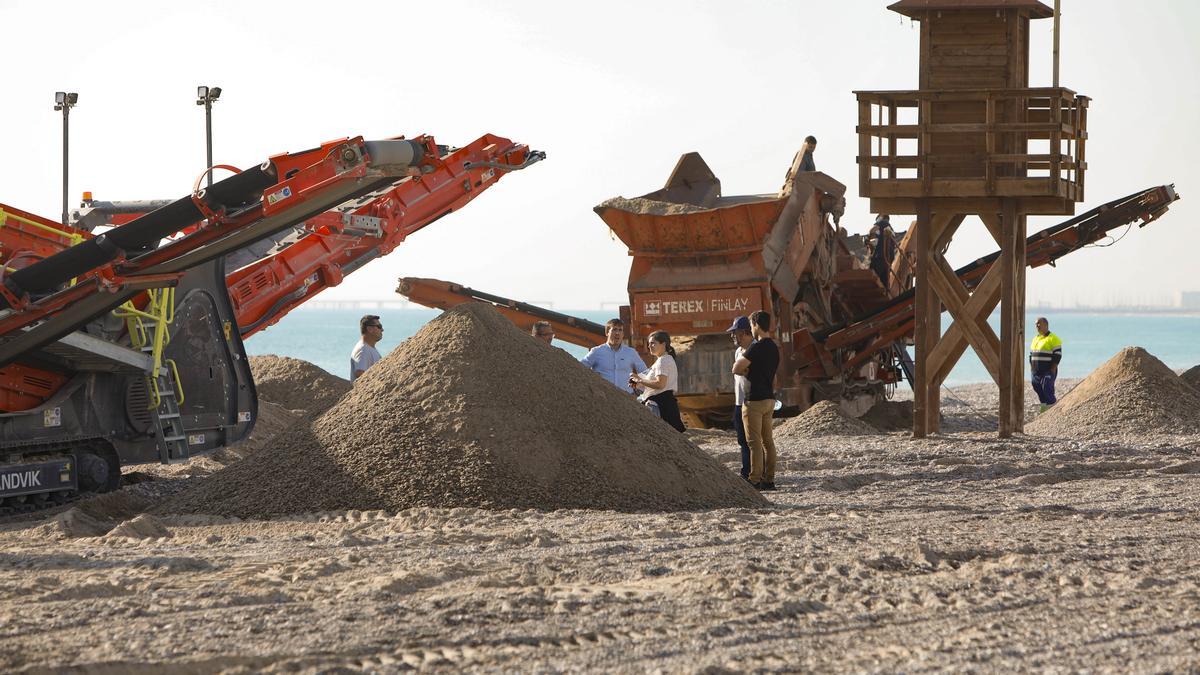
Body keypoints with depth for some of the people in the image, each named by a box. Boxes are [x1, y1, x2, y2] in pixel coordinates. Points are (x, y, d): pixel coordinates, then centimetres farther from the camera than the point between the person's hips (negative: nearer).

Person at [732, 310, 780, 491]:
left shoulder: (757, 347, -17)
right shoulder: (774, 347, 12)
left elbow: (737, 369, -17)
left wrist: (747, 371, 3)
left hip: (755, 400, -9)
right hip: (769, 398, 9)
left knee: (754, 442, -6)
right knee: (767, 440, 10)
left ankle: (755, 480, -7)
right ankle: (769, 479, 12)